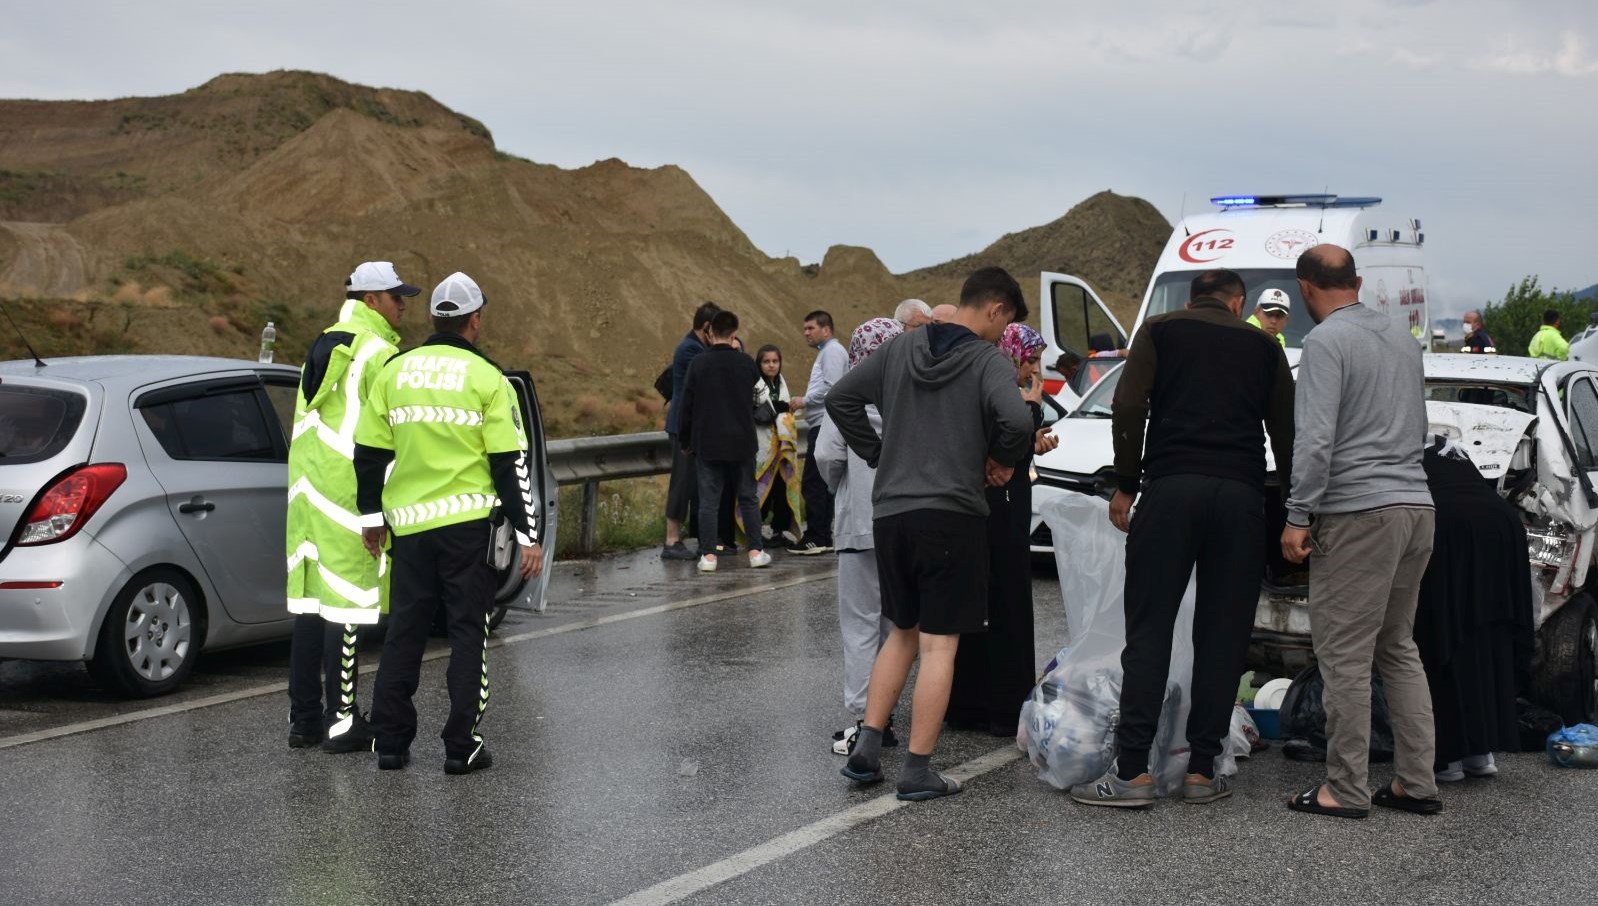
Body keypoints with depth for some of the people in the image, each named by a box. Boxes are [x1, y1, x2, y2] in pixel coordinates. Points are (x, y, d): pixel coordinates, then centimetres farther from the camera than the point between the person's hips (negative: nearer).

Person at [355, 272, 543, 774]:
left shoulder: (394, 371, 6)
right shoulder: (487, 379, -6)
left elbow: (369, 452, 10)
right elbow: (510, 465, -8)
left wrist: (372, 516, 21)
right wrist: (527, 535, -4)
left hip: (409, 525, 4)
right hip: (469, 523, -4)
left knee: (404, 633, 12)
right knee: (468, 633, 4)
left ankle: (390, 742, 16)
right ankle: (461, 747, 4)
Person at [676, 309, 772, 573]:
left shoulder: (698, 364, -6)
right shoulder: (746, 363, -3)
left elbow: (687, 405, -1)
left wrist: (685, 440, 10)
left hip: (707, 442, -1)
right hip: (741, 442, 1)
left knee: (708, 500, 3)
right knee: (748, 497, 12)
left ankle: (708, 554, 0)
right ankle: (756, 551, 11)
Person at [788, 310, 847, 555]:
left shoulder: (832, 351, -8)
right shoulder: (825, 351, 24)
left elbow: (830, 387, -18)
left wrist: (804, 401, -9)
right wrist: (806, 402, 14)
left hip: (825, 425, -11)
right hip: (822, 425, 11)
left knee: (813, 484, -11)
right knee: (822, 485, 11)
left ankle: (816, 537, -10)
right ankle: (823, 536, 14)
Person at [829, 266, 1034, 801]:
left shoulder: (899, 350, 10)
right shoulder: (987, 360, -7)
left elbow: (840, 399, 12)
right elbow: (1017, 420, -23)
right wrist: (1003, 459, -3)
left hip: (890, 512, 6)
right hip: (951, 515, -6)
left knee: (903, 632, 20)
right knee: (938, 645, 1)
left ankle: (867, 746, 15)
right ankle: (918, 771, 2)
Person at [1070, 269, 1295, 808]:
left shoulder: (1161, 330, 14)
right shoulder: (1263, 346, 19)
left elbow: (1129, 409, 1)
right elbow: (1286, 434, 17)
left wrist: (1125, 487, 6)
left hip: (1171, 486, -2)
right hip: (1242, 494, 2)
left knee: (1149, 629, -1)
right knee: (1222, 636, 7)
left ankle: (1133, 771, -6)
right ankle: (1201, 772, 8)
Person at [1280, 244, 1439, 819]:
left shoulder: (1326, 341, -9)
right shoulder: (1401, 335, 16)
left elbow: (1316, 438, -17)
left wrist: (1297, 517, -14)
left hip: (1359, 512, -8)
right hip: (1416, 504, 8)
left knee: (1345, 654, -3)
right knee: (1399, 648, 15)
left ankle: (1346, 791, 1)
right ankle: (1416, 783, 15)